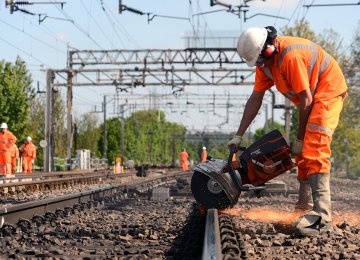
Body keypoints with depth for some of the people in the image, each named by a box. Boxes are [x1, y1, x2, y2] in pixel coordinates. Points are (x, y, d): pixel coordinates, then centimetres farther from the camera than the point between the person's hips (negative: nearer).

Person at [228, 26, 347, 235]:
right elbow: (255, 99, 6)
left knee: (314, 150, -22)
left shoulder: (291, 57, -30)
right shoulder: (265, 61, -1)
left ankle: (322, 216, -30)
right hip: (313, 96, 10)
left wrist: (299, 140, -14)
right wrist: (239, 136, 6)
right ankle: (305, 205, 23)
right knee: (303, 153, 13)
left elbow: (306, 100, -25)